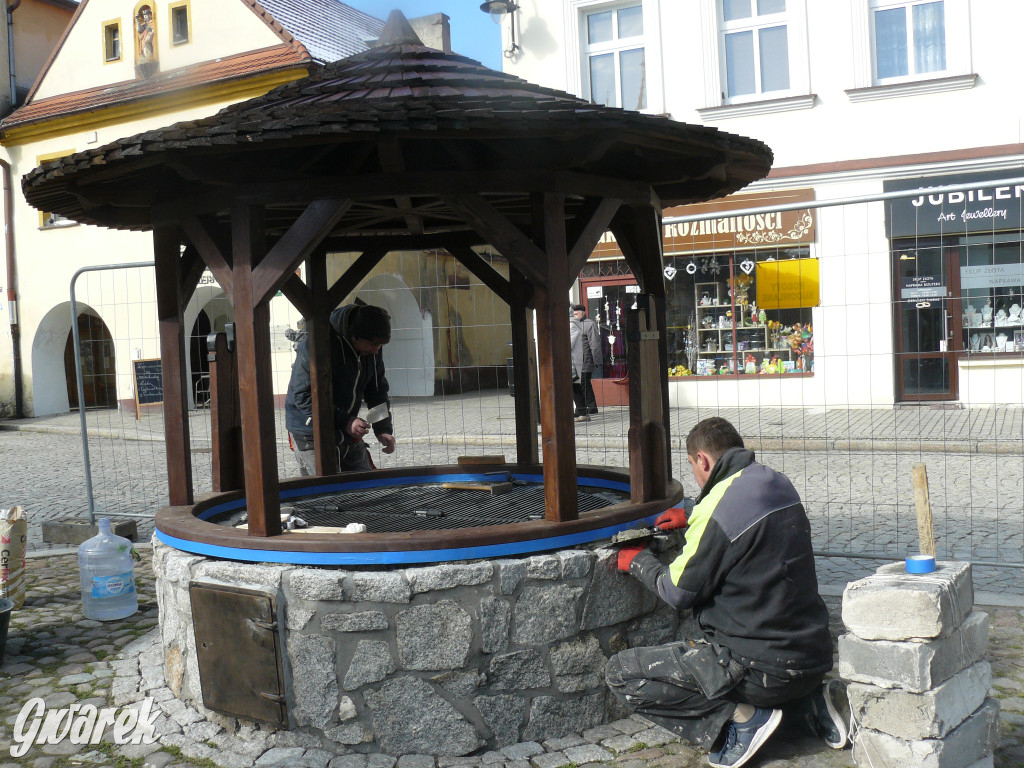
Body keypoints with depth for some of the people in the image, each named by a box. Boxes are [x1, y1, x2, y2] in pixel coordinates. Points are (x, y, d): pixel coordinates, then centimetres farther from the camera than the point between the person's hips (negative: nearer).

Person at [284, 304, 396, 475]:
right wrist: (344, 421, -28)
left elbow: (378, 391, 11)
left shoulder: (372, 350, 0)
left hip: (350, 436, 7)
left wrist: (384, 429, -3)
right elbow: (304, 397, -23)